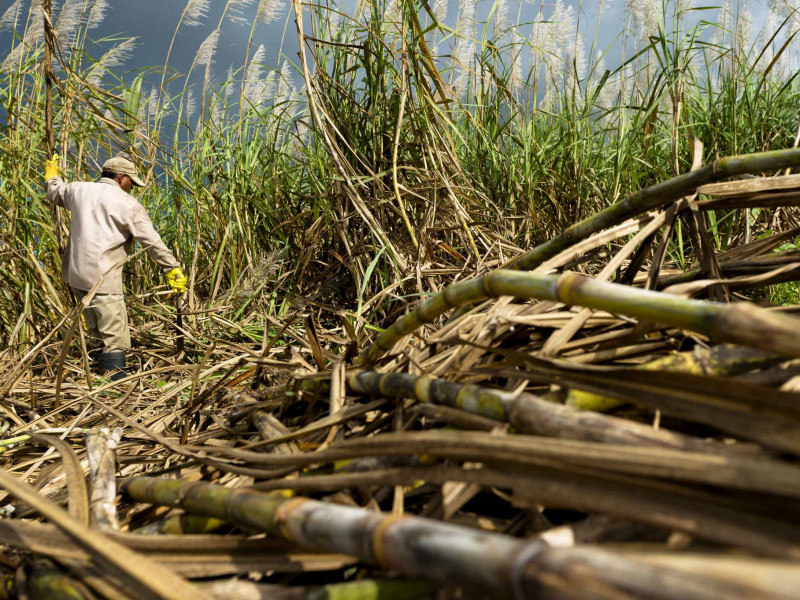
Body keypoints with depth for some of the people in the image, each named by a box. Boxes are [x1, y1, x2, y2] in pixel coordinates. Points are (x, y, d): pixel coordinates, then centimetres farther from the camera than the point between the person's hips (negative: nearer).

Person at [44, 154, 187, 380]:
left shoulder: (80, 190, 12)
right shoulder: (128, 204, -5)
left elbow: (55, 193, 33)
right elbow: (152, 242, -7)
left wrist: (51, 175, 54)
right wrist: (173, 268, -2)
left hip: (76, 274, 7)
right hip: (102, 277, -7)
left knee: (99, 335, 19)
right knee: (115, 340, -4)